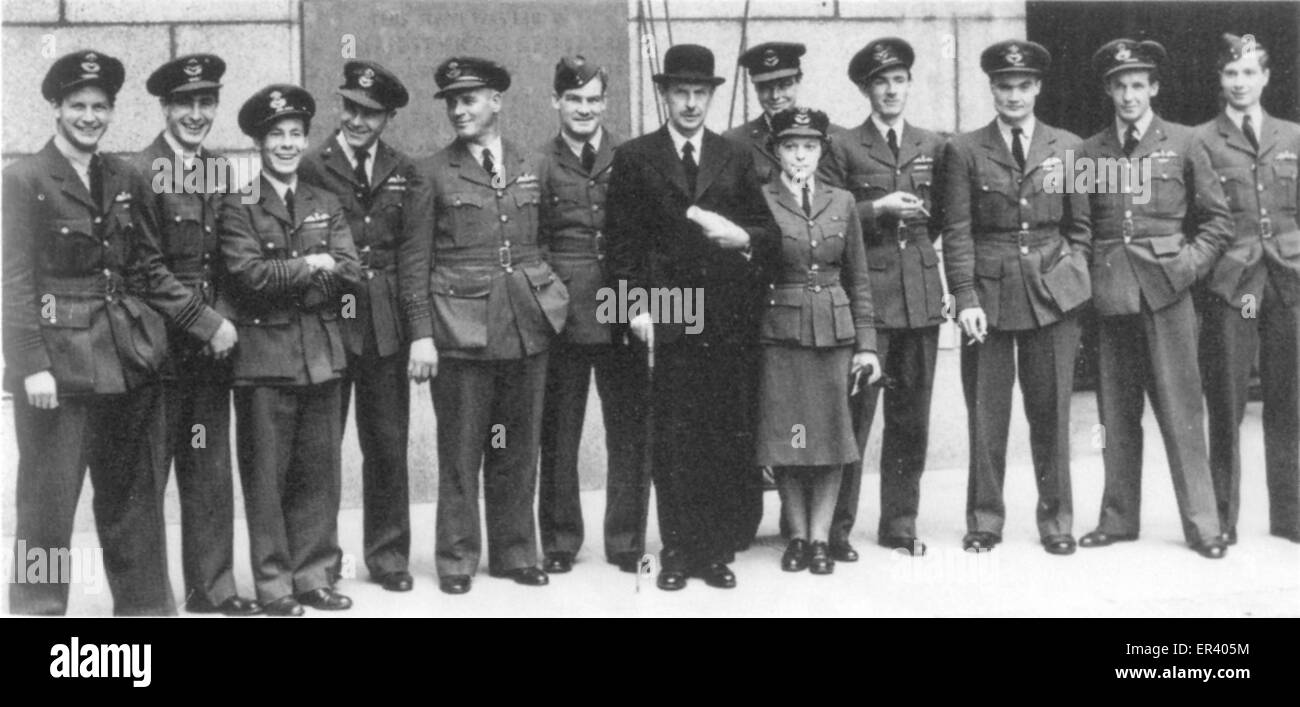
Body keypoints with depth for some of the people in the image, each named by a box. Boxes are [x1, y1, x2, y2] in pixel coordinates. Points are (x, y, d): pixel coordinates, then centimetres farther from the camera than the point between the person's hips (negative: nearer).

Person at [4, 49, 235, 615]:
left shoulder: (127, 181, 11)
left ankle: (145, 604, 21)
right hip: (58, 361, -5)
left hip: (129, 359, 5)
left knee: (136, 498, 11)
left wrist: (206, 323, 5)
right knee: (47, 499, 1)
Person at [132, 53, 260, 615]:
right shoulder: (140, 173, -8)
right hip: (160, 347, -6)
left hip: (210, 343, 6)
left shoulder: (222, 171, 11)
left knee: (210, 469, 10)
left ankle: (212, 586, 18)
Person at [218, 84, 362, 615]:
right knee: (266, 475, 1)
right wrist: (310, 266, -9)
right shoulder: (238, 207, 0)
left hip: (321, 356, 4)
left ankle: (314, 575, 17)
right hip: (263, 357, -4)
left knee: (320, 471, 7)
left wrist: (284, 279, -10)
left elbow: (349, 274, 1)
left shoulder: (326, 206, 14)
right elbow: (248, 274, -13)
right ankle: (274, 584, 9)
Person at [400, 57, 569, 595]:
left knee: (518, 451, 10)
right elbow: (414, 262, -2)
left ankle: (516, 555, 21)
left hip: (527, 327, 3)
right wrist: (421, 334, -8)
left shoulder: (529, 169, 11)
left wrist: (550, 295, 6)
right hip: (460, 330, -3)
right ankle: (457, 560, 14)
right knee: (460, 452, 3)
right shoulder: (432, 173, 0)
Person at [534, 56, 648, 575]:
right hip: (562, 315, -1)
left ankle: (627, 541, 15)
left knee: (629, 432, 3)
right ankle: (559, 542, 17)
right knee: (558, 434, 5)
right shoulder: (540, 165, 4)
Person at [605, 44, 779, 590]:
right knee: (673, 443, -1)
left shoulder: (736, 159, 15)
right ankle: (677, 553, 7)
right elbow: (622, 242, 3)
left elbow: (770, 233, 14)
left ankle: (718, 552, 11)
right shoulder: (634, 159, 7)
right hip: (668, 320, -2)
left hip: (730, 321, 2)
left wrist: (742, 236, -8)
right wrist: (636, 306, -6)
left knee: (729, 443, 2)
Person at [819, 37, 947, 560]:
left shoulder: (932, 146, 14)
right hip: (865, 295, -4)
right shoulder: (843, 148, 1)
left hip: (921, 295, 4)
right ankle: (837, 527, 3)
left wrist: (919, 229, 4)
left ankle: (900, 523, 18)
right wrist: (877, 211, -13)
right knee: (854, 413, -5)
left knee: (911, 418, 8)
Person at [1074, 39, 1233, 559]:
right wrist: (1087, 281, 2)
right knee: (1116, 412, 7)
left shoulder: (1183, 145, 4)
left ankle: (1201, 524, 4)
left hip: (1167, 292, -2)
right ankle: (1118, 518, 16)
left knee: (1180, 408, -2)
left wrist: (1190, 263, -5)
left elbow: (1217, 220, 7)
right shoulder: (1089, 152, 9)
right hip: (1111, 296, 2)